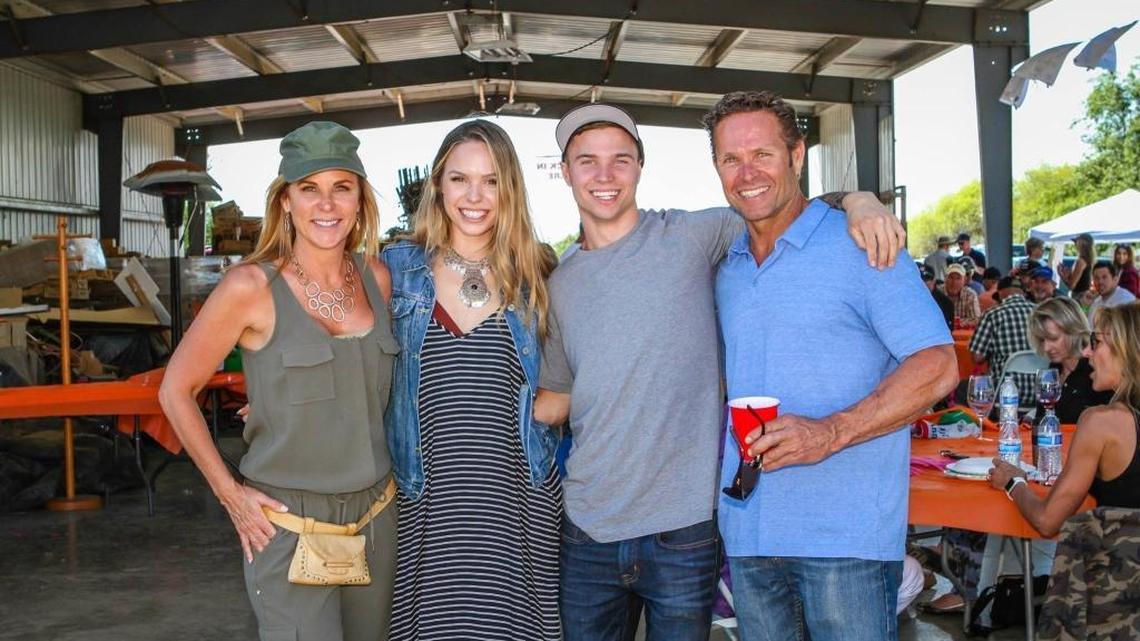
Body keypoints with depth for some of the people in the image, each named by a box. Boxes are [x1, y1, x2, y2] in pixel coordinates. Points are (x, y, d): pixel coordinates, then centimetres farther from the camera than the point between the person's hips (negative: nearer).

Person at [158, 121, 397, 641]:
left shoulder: (376, 277, 2)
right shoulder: (252, 286, -12)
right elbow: (176, 390, -4)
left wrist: (381, 471, 13)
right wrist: (229, 493, -5)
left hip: (374, 514, 5)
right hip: (287, 521, -5)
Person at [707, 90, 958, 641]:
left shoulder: (859, 246, -5)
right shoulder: (725, 269, 13)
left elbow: (937, 366, -12)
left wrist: (832, 432, -23)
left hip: (846, 533, -5)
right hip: (746, 529, 6)